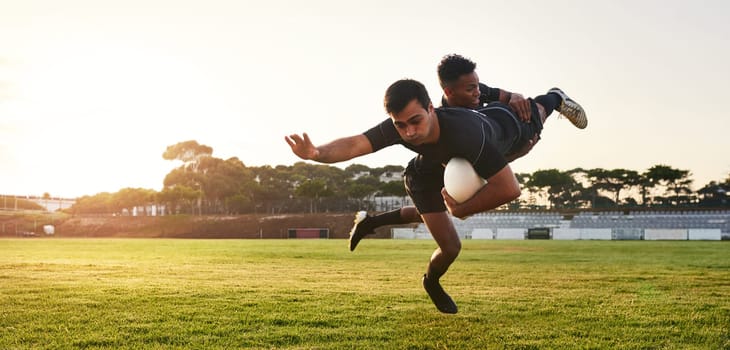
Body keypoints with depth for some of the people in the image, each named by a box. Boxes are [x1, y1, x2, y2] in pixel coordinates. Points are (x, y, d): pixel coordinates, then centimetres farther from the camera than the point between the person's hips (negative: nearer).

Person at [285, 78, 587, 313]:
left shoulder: (466, 131, -53)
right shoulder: (398, 128, -42)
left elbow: (509, 189, -50)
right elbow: (354, 144, -56)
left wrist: (461, 210, -38)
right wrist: (317, 154, -76)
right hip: (438, 164, 1)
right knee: (449, 248, -8)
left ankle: (555, 98, 72)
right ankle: (432, 284, 29)